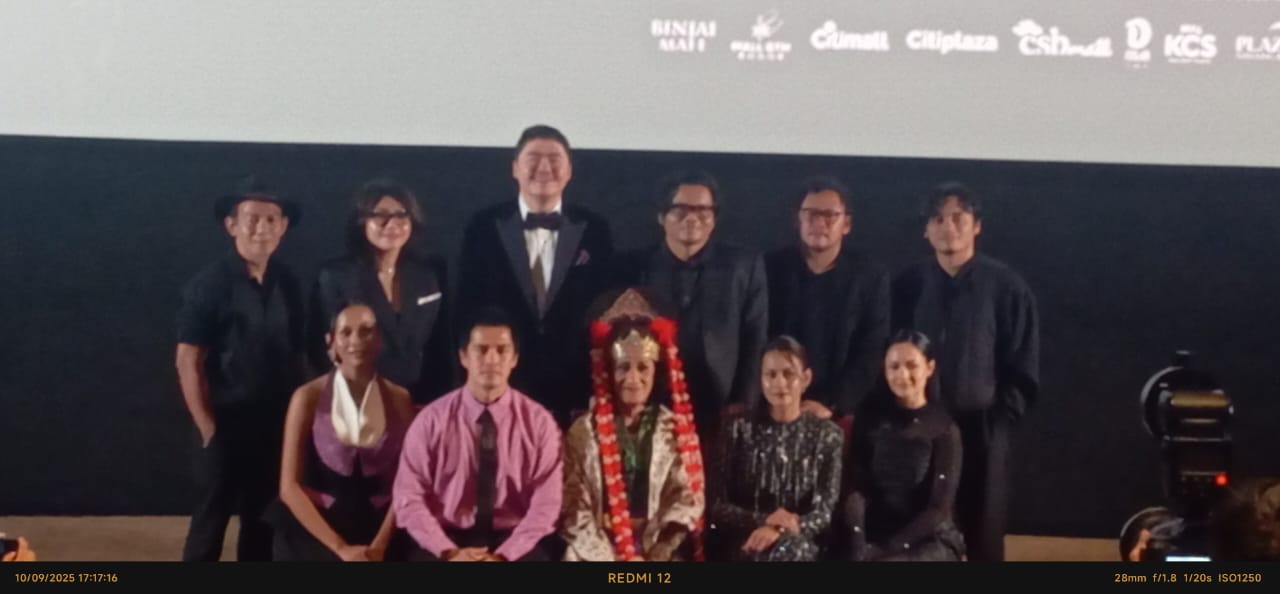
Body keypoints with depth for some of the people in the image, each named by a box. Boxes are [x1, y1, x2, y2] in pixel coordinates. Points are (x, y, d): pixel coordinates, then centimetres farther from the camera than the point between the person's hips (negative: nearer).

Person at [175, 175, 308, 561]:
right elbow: (188, 363, -10)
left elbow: (297, 355, 9)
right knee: (210, 524, 4)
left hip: (277, 429, 4)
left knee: (264, 524, 14)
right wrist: (208, 428, -12)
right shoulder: (209, 284, -10)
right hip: (227, 428, -4)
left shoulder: (288, 284, 3)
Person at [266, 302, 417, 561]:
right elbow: (289, 487, -5)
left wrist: (379, 544, -14)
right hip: (314, 530, -1)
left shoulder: (399, 400, 3)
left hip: (379, 528, 1)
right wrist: (340, 547, -13)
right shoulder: (308, 397, -2)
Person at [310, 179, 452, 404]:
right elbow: (323, 349, -2)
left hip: (422, 402, 2)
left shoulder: (431, 273, 4)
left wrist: (441, 401, 2)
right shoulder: (335, 276, -4)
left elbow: (442, 347, 8)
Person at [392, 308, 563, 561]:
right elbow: (409, 498, -2)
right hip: (449, 538, 0)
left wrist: (504, 555, -17)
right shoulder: (431, 420, 0)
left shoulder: (539, 421, 0)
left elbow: (545, 504, -4)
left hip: (514, 541, 0)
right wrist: (448, 552, -15)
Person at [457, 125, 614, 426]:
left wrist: (600, 387, -3)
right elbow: (468, 307, 2)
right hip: (502, 388, 0)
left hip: (574, 391, 1)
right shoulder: (484, 227, 1)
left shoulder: (594, 229, 3)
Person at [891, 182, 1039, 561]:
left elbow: (1022, 373, 1)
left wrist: (997, 424, -6)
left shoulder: (1007, 288, 0)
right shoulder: (907, 286, 6)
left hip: (981, 432, -2)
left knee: (981, 540, 5)